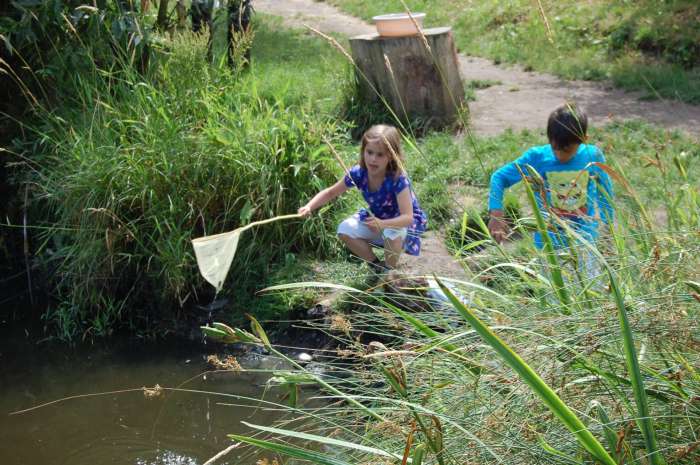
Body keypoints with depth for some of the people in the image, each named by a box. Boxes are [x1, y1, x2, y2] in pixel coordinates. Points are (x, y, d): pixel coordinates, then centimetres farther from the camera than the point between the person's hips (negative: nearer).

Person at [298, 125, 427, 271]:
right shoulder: (358, 173, -20)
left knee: (392, 232, -37)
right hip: (377, 218, 5)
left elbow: (408, 217, -39)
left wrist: (383, 224, -56)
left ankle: (389, 270, -7)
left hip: (403, 221, -5)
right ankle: (377, 265, 6)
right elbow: (331, 192, -6)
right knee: (345, 230, -14)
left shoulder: (398, 180, -34)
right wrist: (309, 207, -23)